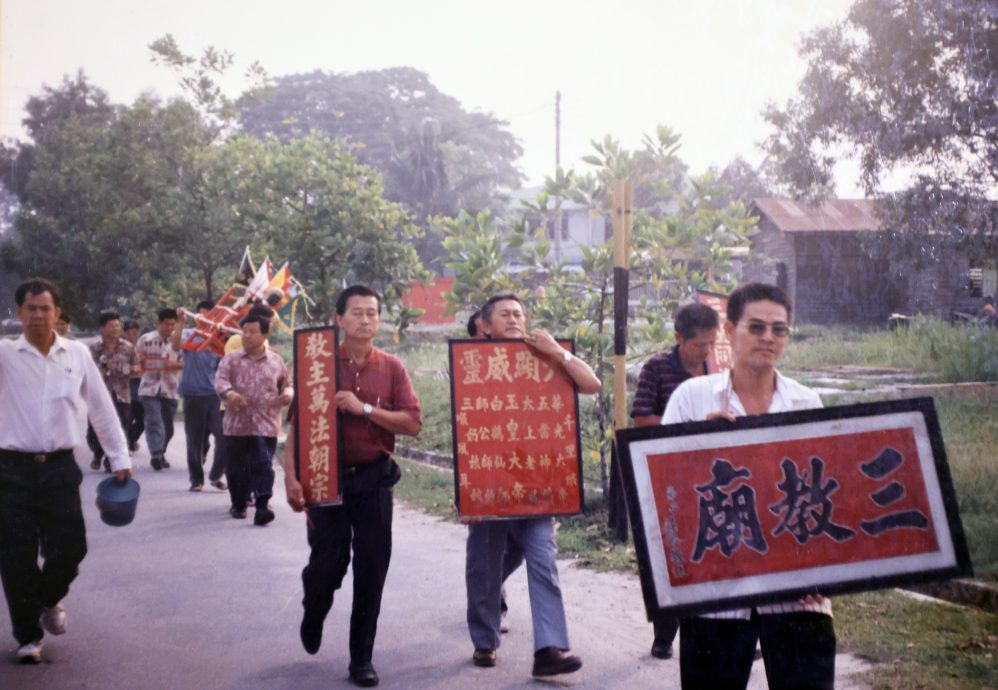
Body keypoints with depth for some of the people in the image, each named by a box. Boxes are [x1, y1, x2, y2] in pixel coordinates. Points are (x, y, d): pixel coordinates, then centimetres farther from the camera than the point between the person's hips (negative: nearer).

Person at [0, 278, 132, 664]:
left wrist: (120, 459, 9)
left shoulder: (78, 355, 3)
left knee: (69, 549, 4)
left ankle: (48, 599, 38)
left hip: (61, 468, 1)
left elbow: (101, 409, 9)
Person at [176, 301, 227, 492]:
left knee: (224, 437, -4)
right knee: (195, 440, 5)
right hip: (193, 395, -2)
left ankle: (216, 475, 13)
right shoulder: (189, 335, 1)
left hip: (215, 395, 3)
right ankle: (196, 479, 17)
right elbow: (176, 344, -22)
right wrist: (182, 322, -32)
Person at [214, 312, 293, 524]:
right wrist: (229, 393, -33)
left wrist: (288, 394, -7)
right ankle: (238, 504, 28)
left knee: (263, 466, -10)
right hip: (236, 424, 1)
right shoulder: (231, 359, 4)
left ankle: (262, 507, -12)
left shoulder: (276, 361, 7)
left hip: (266, 425, -1)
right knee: (236, 468, 10)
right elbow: (220, 380, -11)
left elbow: (287, 385, 18)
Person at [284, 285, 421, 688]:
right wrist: (291, 476, -15)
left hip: (373, 479, 1)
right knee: (327, 565, 2)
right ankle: (313, 614, 38)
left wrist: (365, 409, -16)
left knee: (371, 572, 3)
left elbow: (413, 423, -5)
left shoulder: (391, 368, 2)